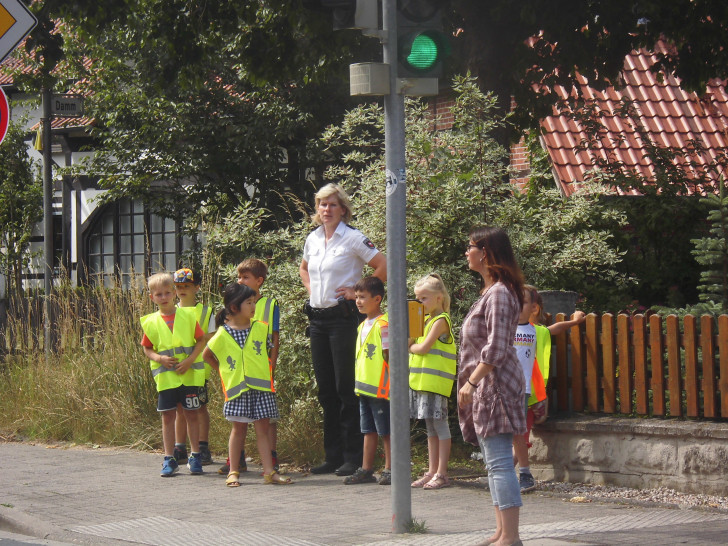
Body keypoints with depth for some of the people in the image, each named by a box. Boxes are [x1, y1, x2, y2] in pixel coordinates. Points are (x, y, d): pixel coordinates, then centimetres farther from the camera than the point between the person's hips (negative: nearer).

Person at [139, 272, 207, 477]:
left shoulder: (188, 315, -1)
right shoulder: (151, 322, 2)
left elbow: (201, 340, 3)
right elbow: (147, 349, 8)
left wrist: (190, 360, -11)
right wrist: (159, 358, -12)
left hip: (189, 374, -1)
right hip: (165, 376, 1)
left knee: (192, 414, 4)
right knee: (168, 415, 3)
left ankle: (195, 456, 13)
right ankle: (169, 459, 9)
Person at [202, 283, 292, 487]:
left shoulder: (261, 328, 4)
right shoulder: (222, 335, -3)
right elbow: (207, 355, 10)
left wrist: (264, 371, 11)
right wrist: (224, 371, 8)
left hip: (261, 387, 2)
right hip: (237, 388, -2)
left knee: (262, 429, 1)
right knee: (238, 428, 4)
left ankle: (269, 471, 0)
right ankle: (233, 472, 11)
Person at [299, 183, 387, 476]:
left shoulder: (353, 238, -7)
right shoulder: (312, 239, 12)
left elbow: (384, 267, -11)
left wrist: (358, 292, -10)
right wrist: (311, 290, 14)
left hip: (343, 317, -7)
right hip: (317, 317, 7)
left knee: (346, 387, -7)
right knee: (325, 389, 9)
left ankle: (353, 458, -4)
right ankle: (333, 456, 15)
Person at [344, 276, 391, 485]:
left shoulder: (383, 325, -13)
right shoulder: (363, 325, 15)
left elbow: (389, 355, -16)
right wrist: (359, 382, 15)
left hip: (380, 388, -9)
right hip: (364, 387, 9)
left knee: (385, 431, -1)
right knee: (369, 431, 12)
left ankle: (390, 470, 4)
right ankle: (366, 470, 16)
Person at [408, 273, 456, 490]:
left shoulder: (440, 321, -10)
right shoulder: (426, 319, 17)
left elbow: (424, 348, -17)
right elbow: (412, 342, 12)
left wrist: (410, 346, -1)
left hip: (436, 380, -9)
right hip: (422, 380, 9)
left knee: (440, 425, -5)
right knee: (430, 427, 11)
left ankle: (442, 474, -4)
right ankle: (432, 471, 15)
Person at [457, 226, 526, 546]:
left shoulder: (499, 294, -15)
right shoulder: (490, 292, 17)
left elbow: (495, 349, -21)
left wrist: (471, 382, -17)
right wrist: (471, 384, 19)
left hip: (494, 385, -11)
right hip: (486, 388, 11)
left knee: (499, 463, -11)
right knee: (494, 463, 12)